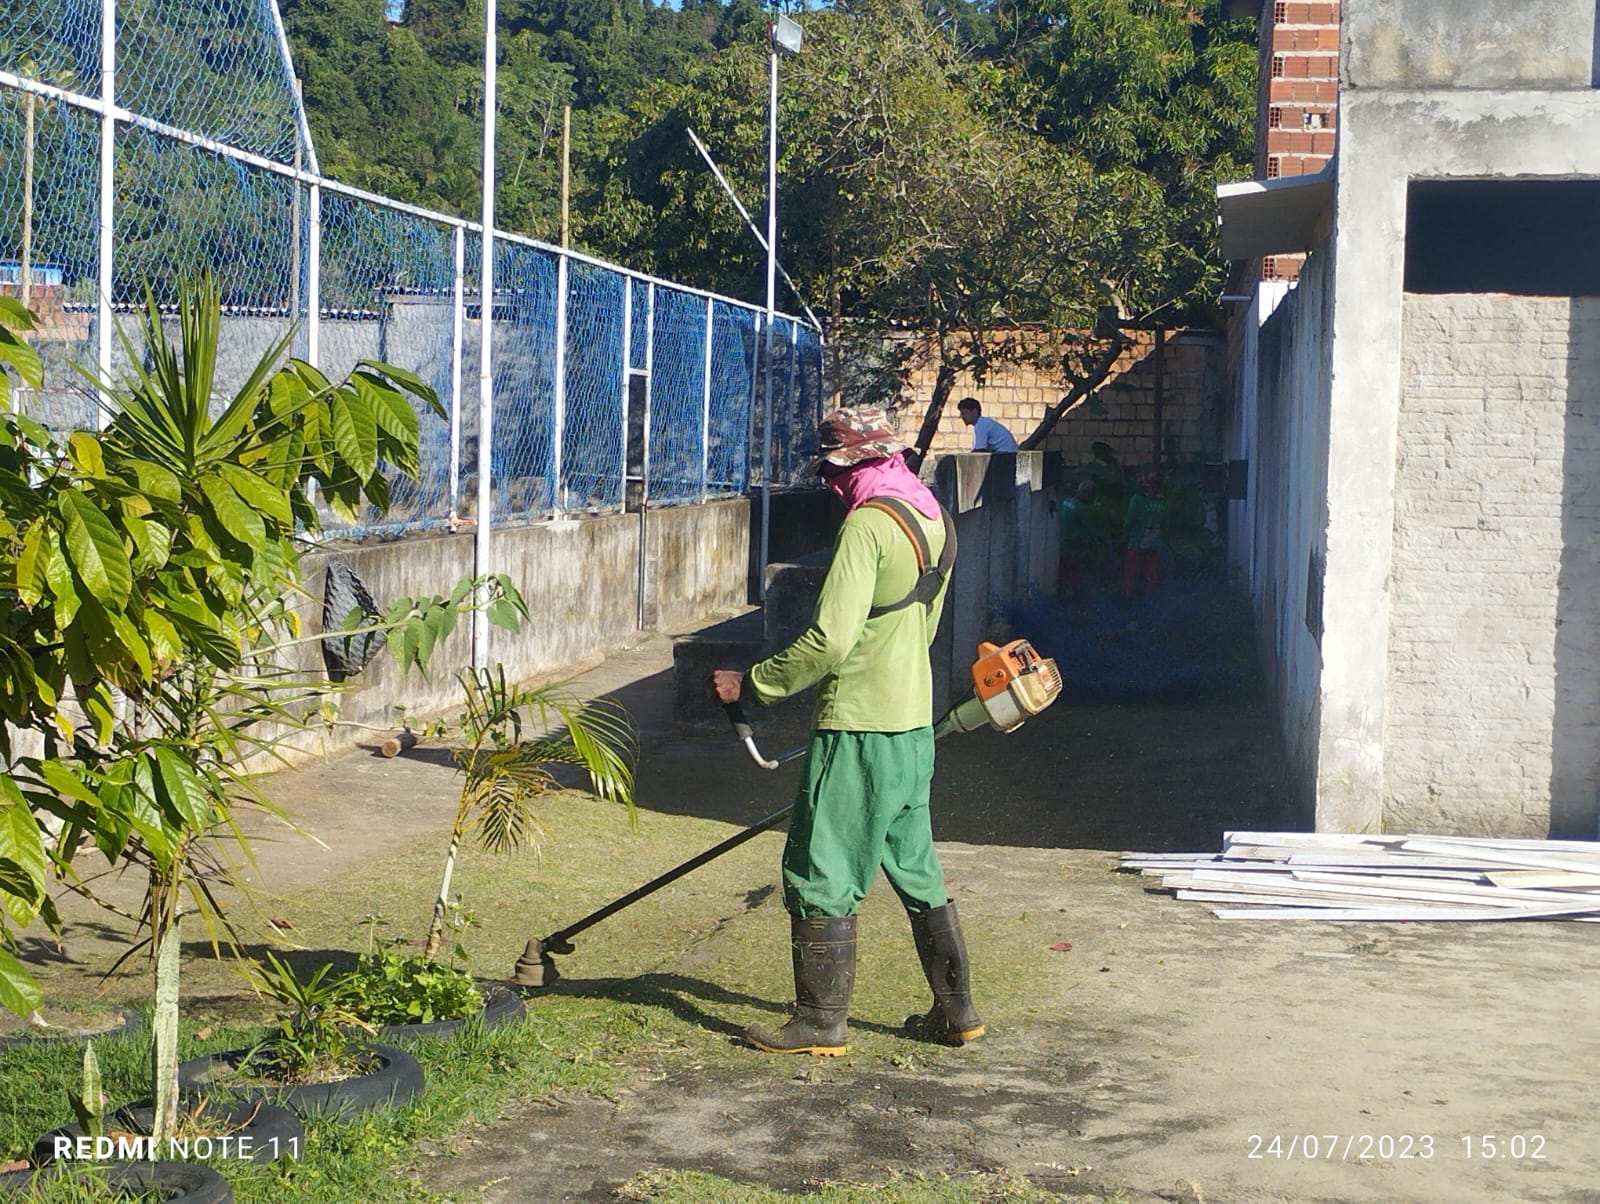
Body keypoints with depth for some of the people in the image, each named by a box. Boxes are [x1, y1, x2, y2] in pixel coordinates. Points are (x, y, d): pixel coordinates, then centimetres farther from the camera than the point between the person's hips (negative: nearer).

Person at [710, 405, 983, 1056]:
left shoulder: (868, 523, -18)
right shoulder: (933, 519, 10)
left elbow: (830, 640, -24)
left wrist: (751, 683, -15)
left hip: (860, 730, -9)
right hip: (914, 723, 9)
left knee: (821, 874, 0)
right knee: (915, 868, 17)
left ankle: (819, 1022, 6)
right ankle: (954, 1010, 22)